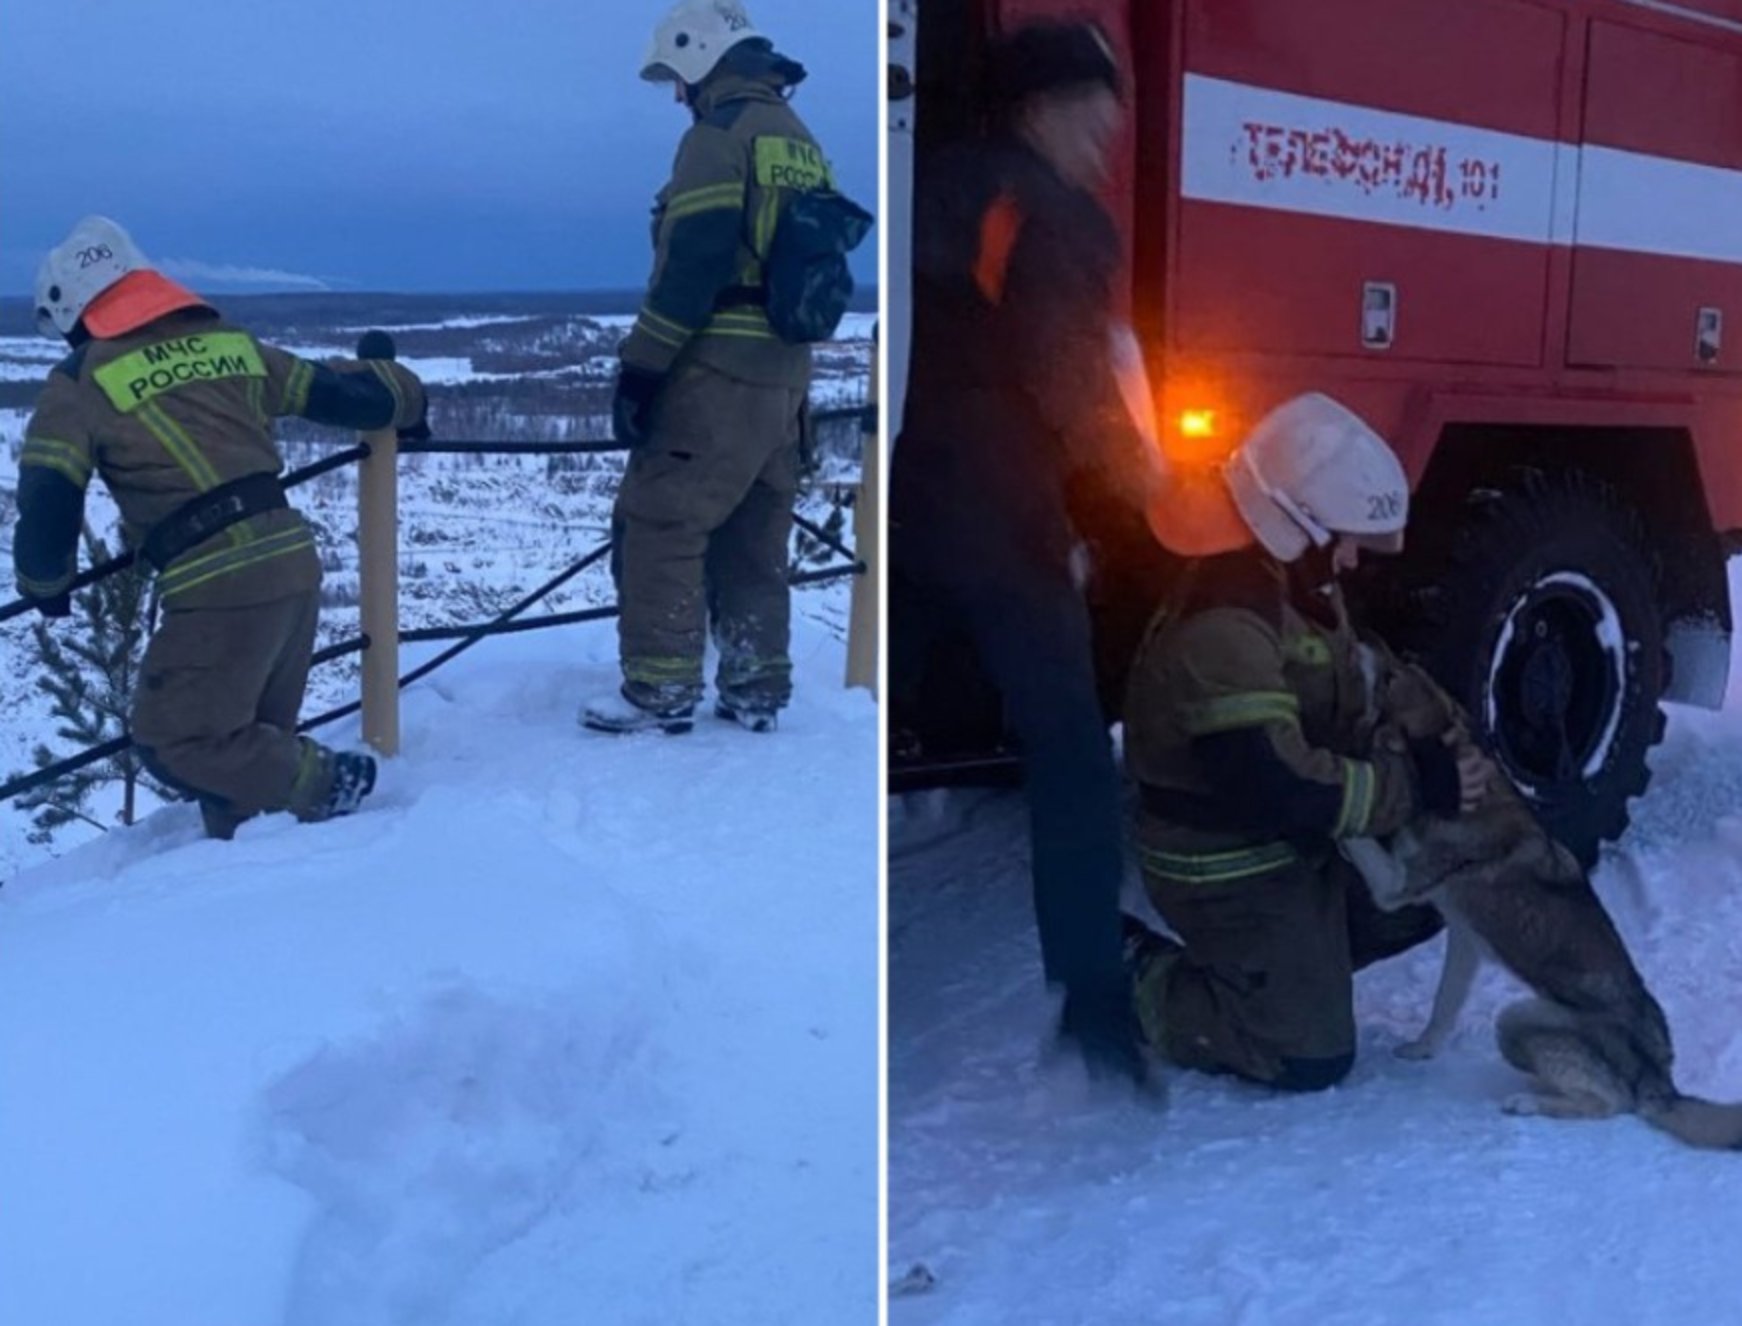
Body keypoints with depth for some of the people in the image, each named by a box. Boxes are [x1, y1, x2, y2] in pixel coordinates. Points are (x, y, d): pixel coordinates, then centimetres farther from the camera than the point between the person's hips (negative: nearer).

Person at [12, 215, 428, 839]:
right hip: (296, 560, 7)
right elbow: (338, 391, 21)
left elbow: (47, 504, -1)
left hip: (219, 585, -7)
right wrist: (407, 399, 43)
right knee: (252, 735, 19)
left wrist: (45, 582, 20)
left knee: (175, 737, 6)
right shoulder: (230, 343, 13)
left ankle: (327, 787, 3)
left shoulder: (82, 383, -1)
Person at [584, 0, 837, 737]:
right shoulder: (801, 143, 18)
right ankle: (757, 690, 18)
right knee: (754, 540, 14)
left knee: (658, 525, -2)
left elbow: (690, 265, -17)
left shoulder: (720, 133, -8)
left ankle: (660, 691, -1)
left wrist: (642, 366, -16)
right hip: (784, 375, 9)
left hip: (716, 371, -8)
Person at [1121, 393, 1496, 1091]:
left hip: (1297, 845, 10)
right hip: (1227, 870, -10)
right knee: (1313, 1056, -8)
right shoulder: (1223, 626, -29)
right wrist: (1417, 786, -24)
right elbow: (1275, 788, -33)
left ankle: (1277, 967, 18)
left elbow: (1348, 729, 10)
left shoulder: (1306, 591, 5)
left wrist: (1430, 760, -9)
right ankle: (1136, 984, 6)